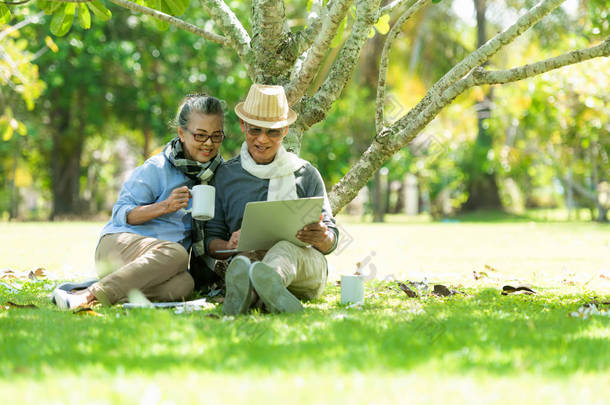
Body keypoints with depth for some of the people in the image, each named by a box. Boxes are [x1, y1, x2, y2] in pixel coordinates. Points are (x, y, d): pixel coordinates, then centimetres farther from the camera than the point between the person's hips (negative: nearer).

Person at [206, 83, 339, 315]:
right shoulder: (226, 175, 16)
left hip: (305, 268, -1)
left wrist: (323, 239, -12)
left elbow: (331, 239, 15)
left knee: (285, 248, -39)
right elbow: (211, 239, 14)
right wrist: (229, 246, -12)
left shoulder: (306, 174, 16)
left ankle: (266, 282, -75)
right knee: (245, 259, -38)